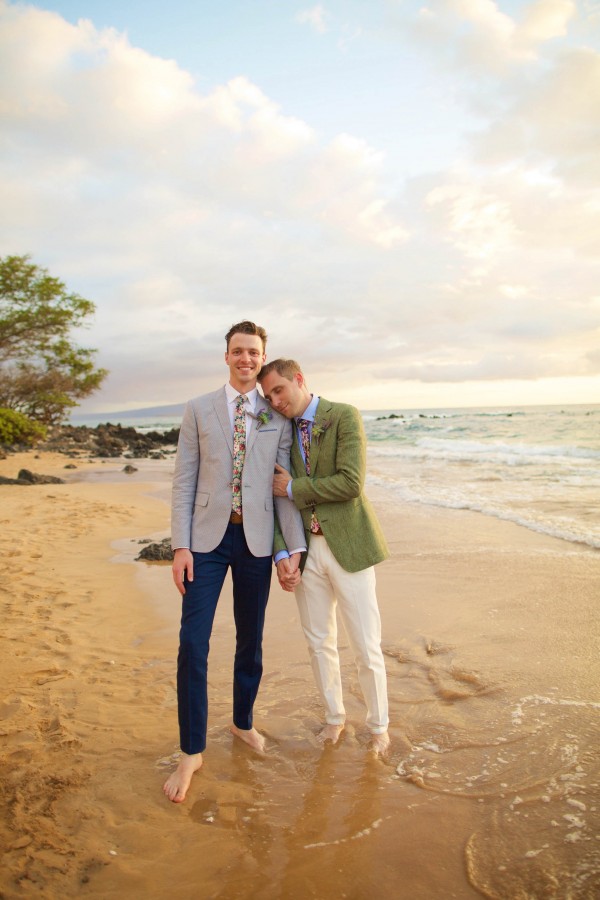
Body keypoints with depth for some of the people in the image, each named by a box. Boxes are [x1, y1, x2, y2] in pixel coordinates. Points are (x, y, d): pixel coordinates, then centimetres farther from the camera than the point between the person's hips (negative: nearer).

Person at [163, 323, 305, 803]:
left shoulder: (277, 417, 4)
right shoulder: (199, 410, 3)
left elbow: (285, 487, 2)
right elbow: (184, 481, 0)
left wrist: (294, 547, -4)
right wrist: (181, 546, -6)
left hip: (256, 540, 1)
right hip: (208, 537, -1)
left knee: (250, 641, 13)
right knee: (193, 643, -3)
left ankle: (243, 722, 37)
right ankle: (192, 751, 14)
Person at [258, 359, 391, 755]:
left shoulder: (345, 416, -8)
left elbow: (351, 484, -19)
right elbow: (278, 496, 6)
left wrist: (293, 488, -11)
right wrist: (281, 554, -5)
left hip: (347, 545, -4)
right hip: (306, 547, 5)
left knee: (366, 646, 6)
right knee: (319, 641, 16)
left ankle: (379, 726, 30)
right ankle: (335, 716, 39)